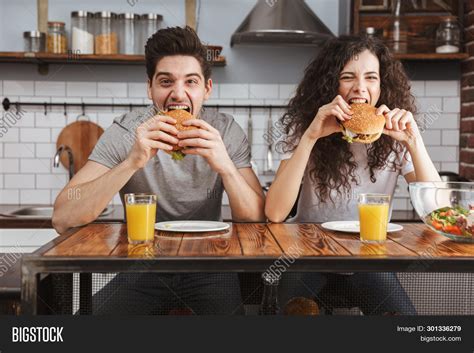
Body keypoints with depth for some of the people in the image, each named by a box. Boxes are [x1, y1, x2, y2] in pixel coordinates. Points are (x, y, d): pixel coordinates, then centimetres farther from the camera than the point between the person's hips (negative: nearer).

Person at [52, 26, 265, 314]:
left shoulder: (226, 131, -7)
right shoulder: (125, 132, -10)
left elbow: (257, 220, -13)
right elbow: (62, 219, -21)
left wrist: (224, 165, -31)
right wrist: (132, 161, -34)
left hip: (208, 268, 1)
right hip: (142, 266, 0)